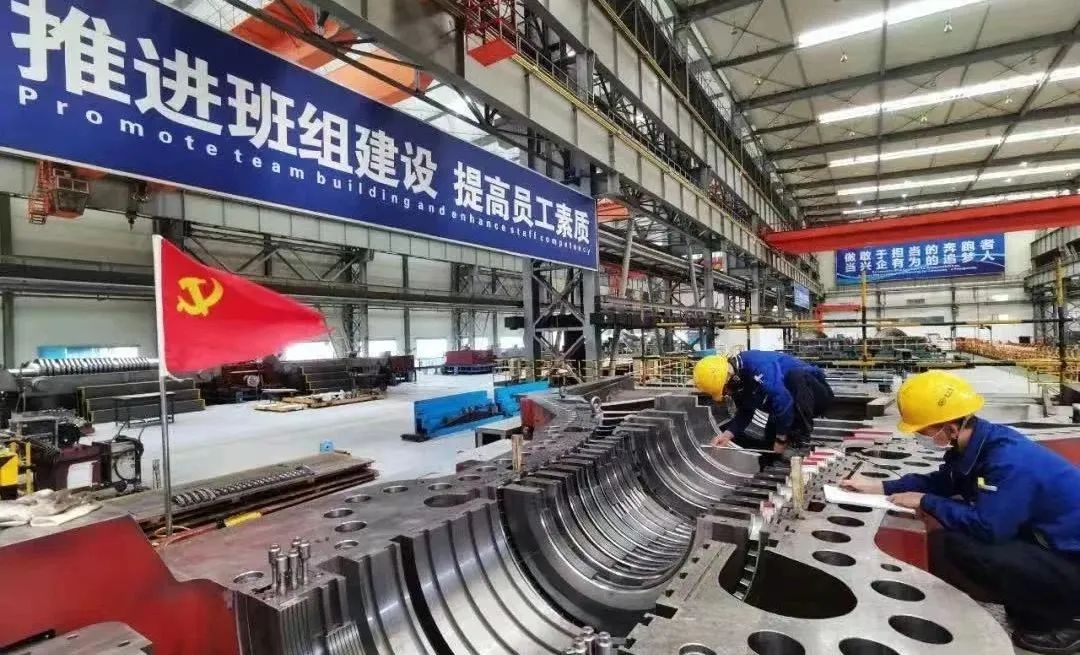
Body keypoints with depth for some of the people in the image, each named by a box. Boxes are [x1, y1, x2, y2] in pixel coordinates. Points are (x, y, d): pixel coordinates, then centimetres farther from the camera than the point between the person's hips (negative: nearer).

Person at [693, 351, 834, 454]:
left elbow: (783, 402, -36)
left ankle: (803, 437, -27)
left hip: (815, 394, -7)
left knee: (795, 378, -40)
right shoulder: (737, 380, -5)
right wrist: (728, 433, -13)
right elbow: (745, 413, 3)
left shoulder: (757, 366, -33)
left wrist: (781, 439, -25)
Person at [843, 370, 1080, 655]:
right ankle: (1027, 606, 16)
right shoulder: (974, 443, -3)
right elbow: (941, 481, 11)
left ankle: (1056, 623, -2)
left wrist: (925, 502, -18)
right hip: (1042, 540, 9)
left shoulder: (1009, 461, -30)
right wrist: (879, 487, 4)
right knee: (946, 538, 5)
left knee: (956, 545, -26)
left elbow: (987, 527, -32)